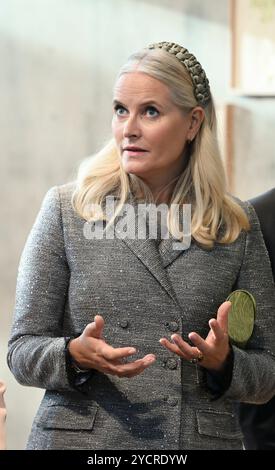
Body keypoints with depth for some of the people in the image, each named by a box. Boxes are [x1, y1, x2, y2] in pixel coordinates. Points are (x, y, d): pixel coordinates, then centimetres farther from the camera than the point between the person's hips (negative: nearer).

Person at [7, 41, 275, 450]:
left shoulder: (238, 225, 4)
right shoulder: (67, 207, 0)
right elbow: (23, 351, 0)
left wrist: (222, 362, -13)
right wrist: (75, 354, -19)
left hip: (203, 439, 1)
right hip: (83, 437, -1)